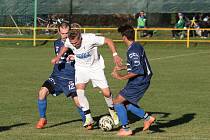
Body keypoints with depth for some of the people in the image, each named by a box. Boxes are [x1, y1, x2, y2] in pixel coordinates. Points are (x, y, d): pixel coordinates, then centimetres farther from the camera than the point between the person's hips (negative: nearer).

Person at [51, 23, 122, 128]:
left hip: (95, 67, -2)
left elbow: (108, 41, -21)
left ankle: (112, 110, 27)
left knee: (106, 93, -5)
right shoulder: (69, 41, -19)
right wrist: (57, 57, 3)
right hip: (81, 68, 2)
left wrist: (115, 55, -28)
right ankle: (88, 117, -12)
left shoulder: (90, 39, -32)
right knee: (79, 90, -21)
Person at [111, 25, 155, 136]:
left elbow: (137, 70, -28)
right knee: (126, 103, 20)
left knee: (117, 102, 0)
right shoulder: (137, 46, 10)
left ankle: (125, 129, 3)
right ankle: (147, 118, 17)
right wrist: (122, 67, 25)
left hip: (138, 83, -10)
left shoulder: (133, 51, -22)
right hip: (143, 81, 10)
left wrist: (121, 77, -22)